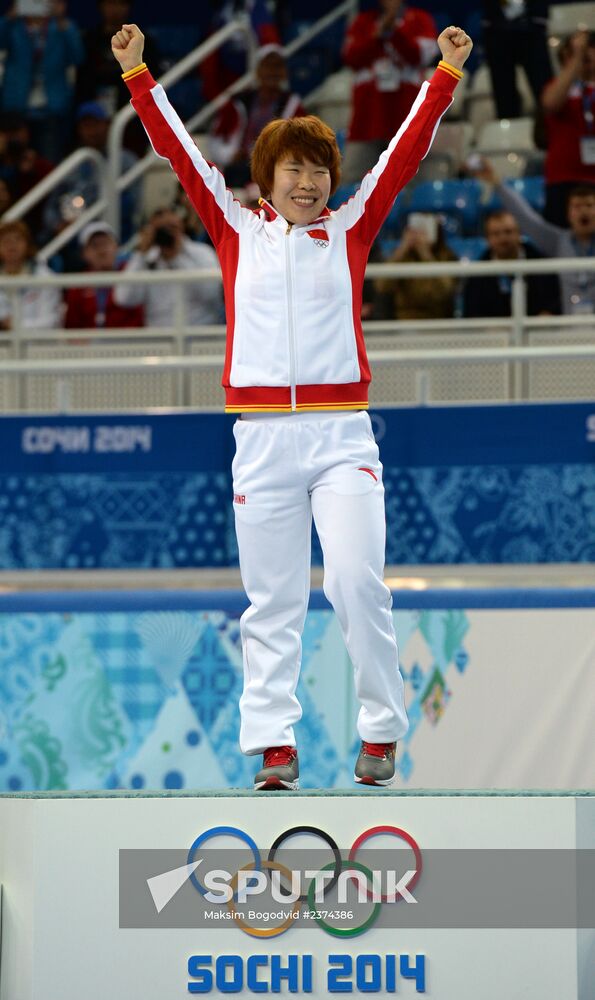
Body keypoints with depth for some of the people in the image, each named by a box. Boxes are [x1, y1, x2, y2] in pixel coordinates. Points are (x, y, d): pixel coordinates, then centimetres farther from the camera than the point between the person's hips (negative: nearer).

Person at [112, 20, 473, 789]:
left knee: (357, 580, -12)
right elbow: (177, 149, 8)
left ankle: (381, 730, -1)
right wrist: (137, 73, 4)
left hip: (341, 433, -1)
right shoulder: (237, 230, 9)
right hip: (263, 434, 1)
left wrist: (446, 74, 1)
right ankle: (274, 743, 4)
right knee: (272, 599, 3)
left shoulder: (349, 229, 9)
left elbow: (408, 150, 6)